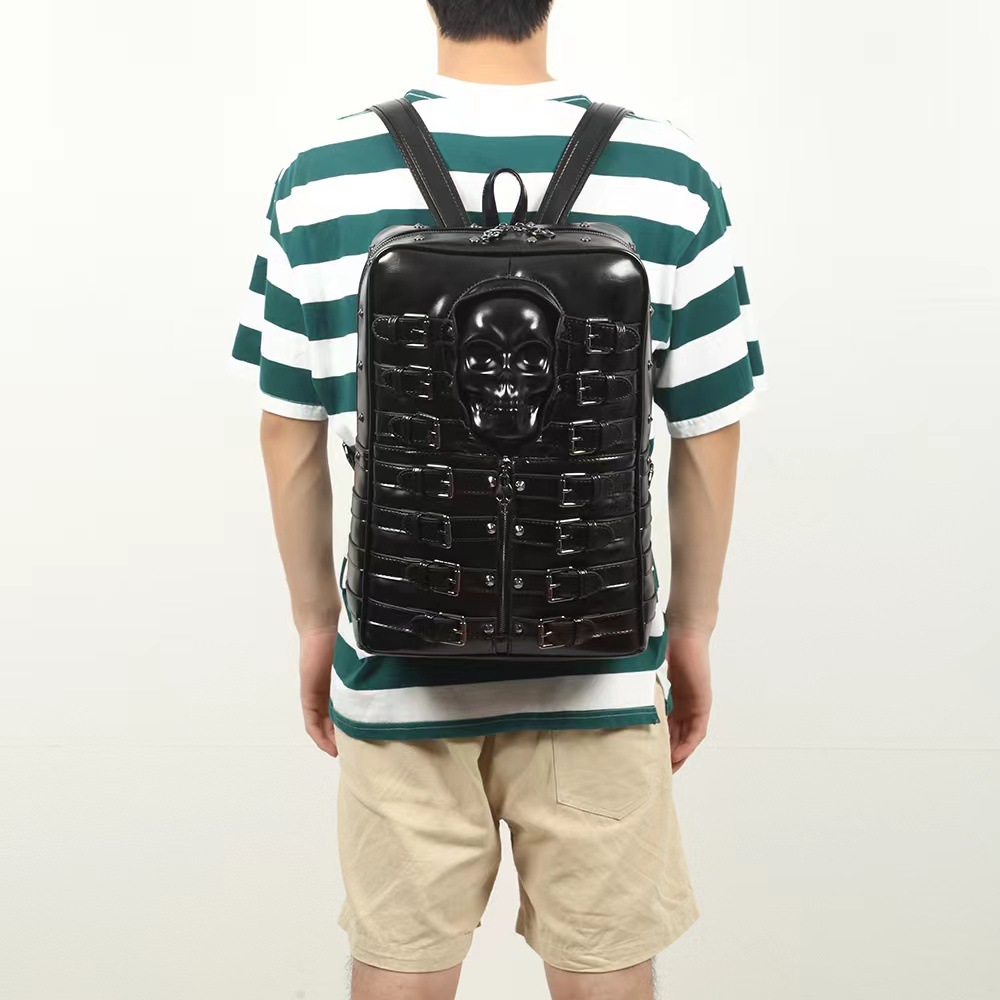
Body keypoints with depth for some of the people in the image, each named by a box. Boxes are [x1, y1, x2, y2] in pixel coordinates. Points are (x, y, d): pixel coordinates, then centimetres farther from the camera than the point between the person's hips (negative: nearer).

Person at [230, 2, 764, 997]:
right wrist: (692, 630, 11)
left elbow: (288, 436, 1)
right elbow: (709, 439, -2)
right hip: (599, 664, 0)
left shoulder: (320, 182, -5)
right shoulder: (669, 179, -7)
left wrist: (314, 619, 14)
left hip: (396, 659, 1)